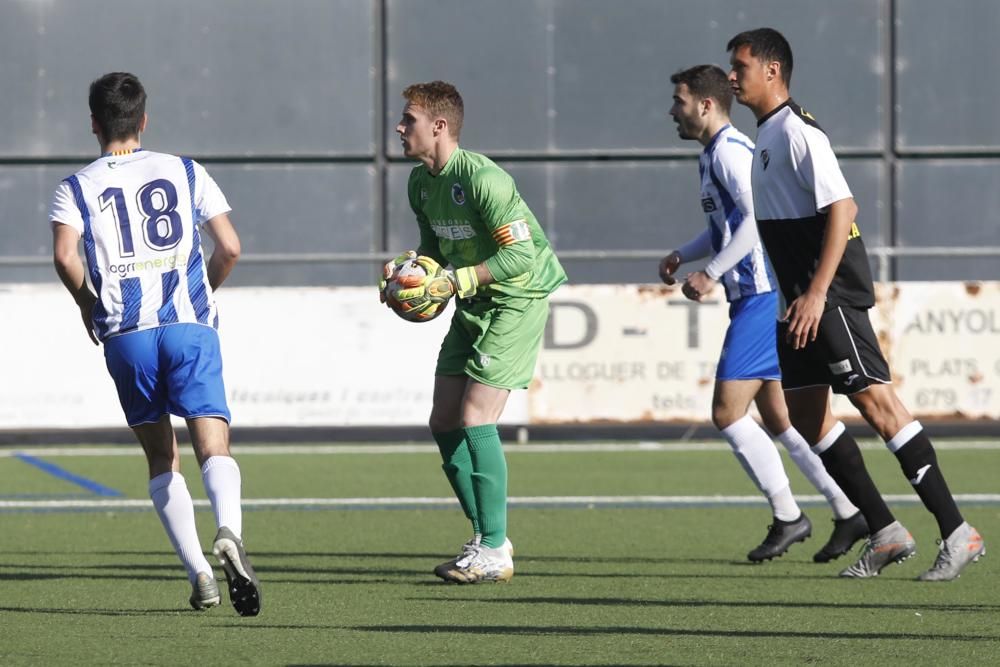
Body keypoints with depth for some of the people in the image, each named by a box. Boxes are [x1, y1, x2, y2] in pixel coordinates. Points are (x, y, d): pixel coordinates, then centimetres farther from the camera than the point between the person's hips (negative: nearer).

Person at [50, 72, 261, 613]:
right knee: (213, 446, -11)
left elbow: (65, 255, -9)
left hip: (126, 335, 0)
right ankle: (229, 533, -40)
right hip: (190, 325, 0)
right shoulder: (185, 172, 13)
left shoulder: (77, 188, 8)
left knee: (161, 458, 13)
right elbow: (230, 248, 8)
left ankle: (198, 573, 4)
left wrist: (86, 303, 8)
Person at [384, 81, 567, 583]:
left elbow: (520, 255, -25)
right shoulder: (421, 182, 4)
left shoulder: (482, 178, -23)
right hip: (474, 307, 9)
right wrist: (407, 264, -4)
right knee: (443, 423, 5)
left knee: (474, 419, -16)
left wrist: (452, 282, -26)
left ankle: (494, 551, -10)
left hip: (518, 300, -9)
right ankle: (487, 537, 15)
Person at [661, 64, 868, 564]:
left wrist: (710, 274, -22)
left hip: (763, 296, -11)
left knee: (727, 412, -10)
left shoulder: (728, 151, -13)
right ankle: (849, 513, 14)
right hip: (758, 297, 11)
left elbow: (758, 217, -24)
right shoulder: (714, 154, 19)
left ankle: (787, 517, -2)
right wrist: (682, 255, 17)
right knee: (777, 417, 11)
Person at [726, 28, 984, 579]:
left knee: (874, 400, -14)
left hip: (832, 296, -10)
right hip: (804, 302, 10)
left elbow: (841, 208, -21)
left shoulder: (798, 132, -13)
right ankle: (885, 534, 10)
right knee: (803, 411, 7)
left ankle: (957, 532, -14)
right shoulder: (768, 136, 17)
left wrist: (816, 293, -25)